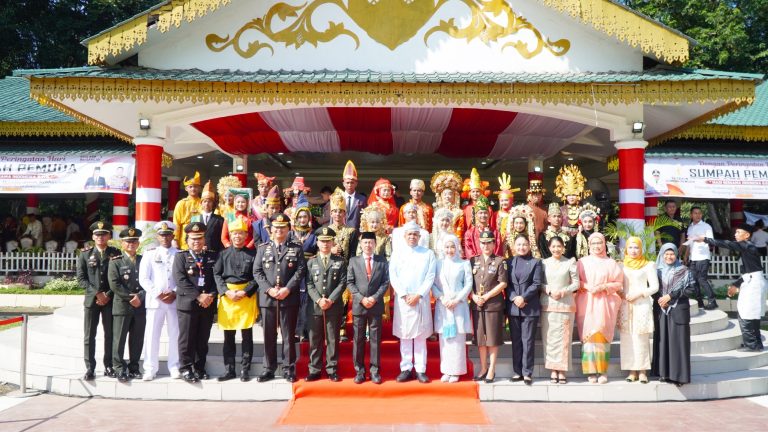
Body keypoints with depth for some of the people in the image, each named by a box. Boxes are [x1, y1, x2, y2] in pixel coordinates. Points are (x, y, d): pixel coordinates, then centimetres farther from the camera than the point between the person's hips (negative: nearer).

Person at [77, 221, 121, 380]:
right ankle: (89, 368, 9)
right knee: (89, 336, 2)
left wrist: (108, 295, -8)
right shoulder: (85, 254, 6)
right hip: (91, 299, 0)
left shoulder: (116, 254, 5)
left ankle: (109, 367, 12)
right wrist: (97, 293, -10)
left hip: (110, 300, 0)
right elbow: (81, 278, 0)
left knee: (110, 335, 3)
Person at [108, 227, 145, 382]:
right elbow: (114, 285, -7)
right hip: (121, 306, -3)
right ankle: (120, 369, 7)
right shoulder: (115, 262, 2)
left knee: (137, 339, 8)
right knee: (119, 339, 0)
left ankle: (134, 367, 17)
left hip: (140, 306, 3)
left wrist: (140, 296, -9)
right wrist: (131, 297, -11)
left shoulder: (144, 260, 12)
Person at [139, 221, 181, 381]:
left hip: (175, 300, 1)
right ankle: (150, 369, 7)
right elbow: (143, 279, 1)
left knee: (175, 335, 3)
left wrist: (174, 293, -9)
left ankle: (175, 368, 11)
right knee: (152, 335, 0)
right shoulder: (149, 254, 7)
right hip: (154, 300, 0)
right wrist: (158, 294, -9)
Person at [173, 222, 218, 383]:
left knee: (203, 339, 9)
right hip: (187, 303, -3)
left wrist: (211, 295, -10)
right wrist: (199, 296, -15)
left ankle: (199, 368, 18)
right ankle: (186, 368, 11)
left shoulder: (213, 257, 12)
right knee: (187, 339, 1)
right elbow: (181, 280, -8)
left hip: (208, 304, 3)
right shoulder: (181, 257, 3)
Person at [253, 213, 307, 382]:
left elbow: (301, 271, -3)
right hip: (267, 298, 2)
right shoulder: (262, 248, 10)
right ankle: (269, 369, 15)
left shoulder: (296, 248, 6)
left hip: (289, 299, -1)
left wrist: (287, 289, -13)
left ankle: (289, 369, 13)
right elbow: (257, 272, 3)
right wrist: (268, 289, -10)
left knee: (289, 335, 4)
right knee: (269, 335, 7)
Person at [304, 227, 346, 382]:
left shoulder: (340, 261, 6)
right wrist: (318, 300, -13)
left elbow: (342, 283, -2)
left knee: (332, 339, 5)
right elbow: (309, 284, 2)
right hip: (315, 306, 1)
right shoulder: (311, 262, 10)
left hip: (334, 307, -1)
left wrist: (331, 300, -12)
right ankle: (314, 370, 12)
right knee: (315, 340, 4)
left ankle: (332, 370, 12)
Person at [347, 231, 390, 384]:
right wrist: (361, 298, -11)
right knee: (358, 339, 4)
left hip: (376, 306, 0)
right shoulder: (353, 261, 5)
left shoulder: (382, 261, 5)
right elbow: (350, 283, 1)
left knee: (375, 339, 4)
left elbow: (386, 282, 1)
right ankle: (359, 370, 13)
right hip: (358, 306, 0)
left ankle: (375, 371, 11)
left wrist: (375, 298, -12)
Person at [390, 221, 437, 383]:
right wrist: (405, 295, -9)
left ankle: (420, 370, 7)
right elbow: (393, 278, 1)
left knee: (421, 335, 2)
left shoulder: (428, 254, 5)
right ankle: (406, 369, 10)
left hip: (421, 300, -1)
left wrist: (418, 295, -10)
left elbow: (430, 277, -1)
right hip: (402, 301, 1)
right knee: (404, 335, 4)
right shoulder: (397, 255, 7)